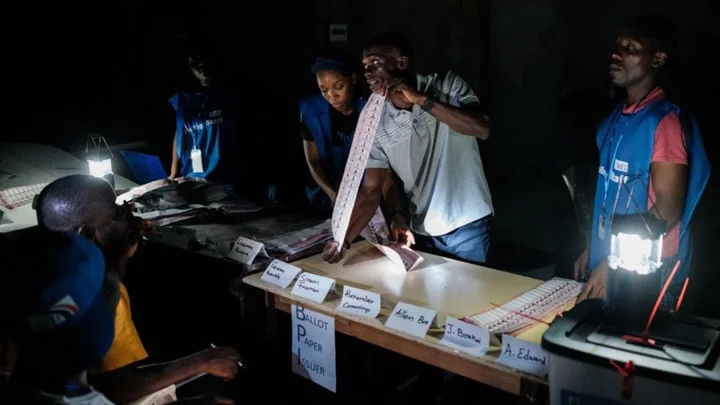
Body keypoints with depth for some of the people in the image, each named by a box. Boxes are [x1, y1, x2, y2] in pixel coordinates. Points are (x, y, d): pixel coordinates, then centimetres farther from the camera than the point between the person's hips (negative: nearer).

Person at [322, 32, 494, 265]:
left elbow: (482, 129, -22)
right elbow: (371, 191, -3)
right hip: (422, 232, 3)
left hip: (467, 225, -3)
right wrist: (344, 239, -17)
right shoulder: (377, 126, -1)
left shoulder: (448, 87, -7)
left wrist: (420, 99, -25)